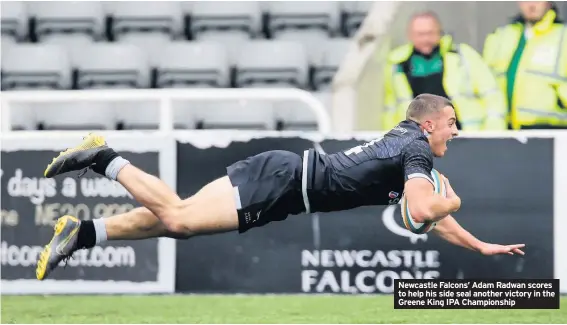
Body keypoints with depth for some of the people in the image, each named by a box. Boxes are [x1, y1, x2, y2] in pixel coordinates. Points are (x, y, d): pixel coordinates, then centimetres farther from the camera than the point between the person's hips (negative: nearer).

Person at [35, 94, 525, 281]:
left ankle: (82, 232, -3)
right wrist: (451, 201, 0)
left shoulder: (403, 140, 21)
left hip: (283, 177, 9)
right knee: (177, 218, -18)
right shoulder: (417, 148, -7)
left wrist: (481, 246, 30)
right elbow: (422, 211, -23)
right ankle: (104, 159, -10)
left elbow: (428, 218, 31)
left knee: (176, 220, 2)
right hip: (283, 181, -9)